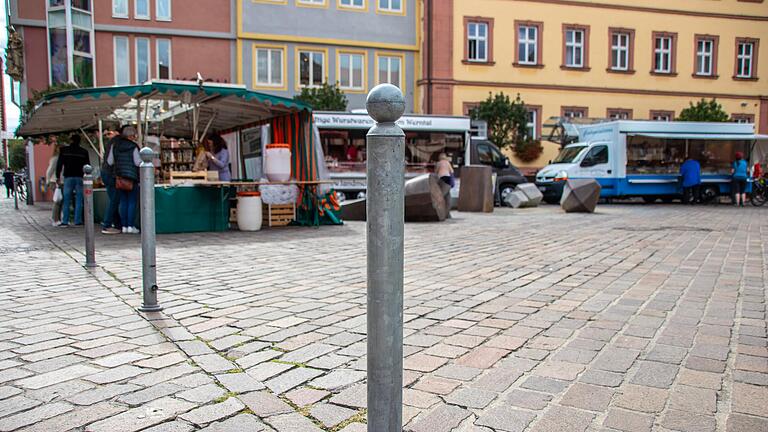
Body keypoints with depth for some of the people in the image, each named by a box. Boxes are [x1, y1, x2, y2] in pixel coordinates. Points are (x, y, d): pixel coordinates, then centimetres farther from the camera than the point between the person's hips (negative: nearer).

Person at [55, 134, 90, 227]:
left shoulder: (64, 150, 4)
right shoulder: (84, 152, 5)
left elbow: (59, 164, 2)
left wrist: (58, 177, 5)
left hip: (68, 177, 0)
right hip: (80, 178, 0)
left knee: (66, 201, 4)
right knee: (79, 200, 3)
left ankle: (65, 222, 1)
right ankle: (78, 221, 0)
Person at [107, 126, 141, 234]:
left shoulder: (115, 145, 7)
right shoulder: (133, 147, -9)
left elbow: (109, 161, 8)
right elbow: (138, 162, -10)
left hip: (118, 177, 5)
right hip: (131, 177, -5)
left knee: (123, 201, 9)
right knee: (132, 201, 0)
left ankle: (124, 226, 9)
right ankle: (130, 226, -2)